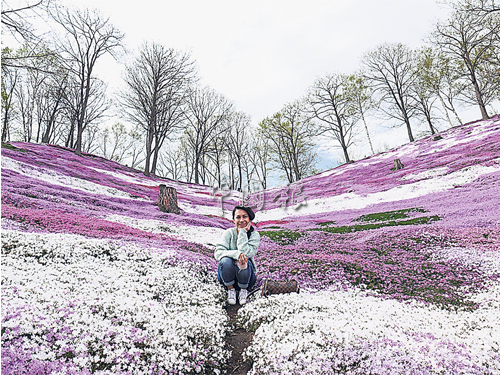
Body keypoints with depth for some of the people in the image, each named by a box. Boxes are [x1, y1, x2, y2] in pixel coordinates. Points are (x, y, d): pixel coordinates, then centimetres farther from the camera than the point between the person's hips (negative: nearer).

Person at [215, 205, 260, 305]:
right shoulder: (229, 232, -6)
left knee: (245, 261, -33)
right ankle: (230, 289, -6)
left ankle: (244, 290, -5)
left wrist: (242, 232, -19)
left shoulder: (254, 235, -7)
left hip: (247, 274, 0)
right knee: (225, 260, -31)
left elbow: (245, 253, -24)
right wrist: (236, 254, -35)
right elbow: (217, 253, -18)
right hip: (227, 275, 1)